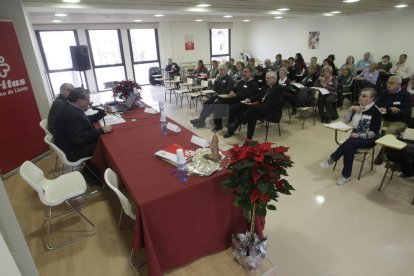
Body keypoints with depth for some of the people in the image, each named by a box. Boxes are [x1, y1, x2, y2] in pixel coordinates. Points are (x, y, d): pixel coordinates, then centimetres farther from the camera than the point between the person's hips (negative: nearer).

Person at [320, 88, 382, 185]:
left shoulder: (375, 111, -13)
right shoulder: (358, 107, 5)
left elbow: (374, 132, -15)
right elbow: (346, 120, 2)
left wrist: (359, 135, -24)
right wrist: (351, 109, -11)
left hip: (369, 139, -4)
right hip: (356, 136, 5)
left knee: (350, 143, -34)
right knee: (349, 148, -27)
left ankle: (332, 159, -22)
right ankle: (346, 175, -21)